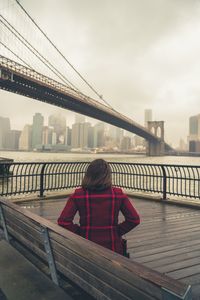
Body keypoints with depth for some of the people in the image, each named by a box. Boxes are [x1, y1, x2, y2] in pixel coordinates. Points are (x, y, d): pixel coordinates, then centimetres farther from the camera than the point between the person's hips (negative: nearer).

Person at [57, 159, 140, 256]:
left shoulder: (78, 195, -10)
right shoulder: (118, 194, -8)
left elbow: (63, 222, -13)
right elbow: (134, 219, -5)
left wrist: (79, 232, 0)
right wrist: (118, 231, 5)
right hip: (112, 248, 1)